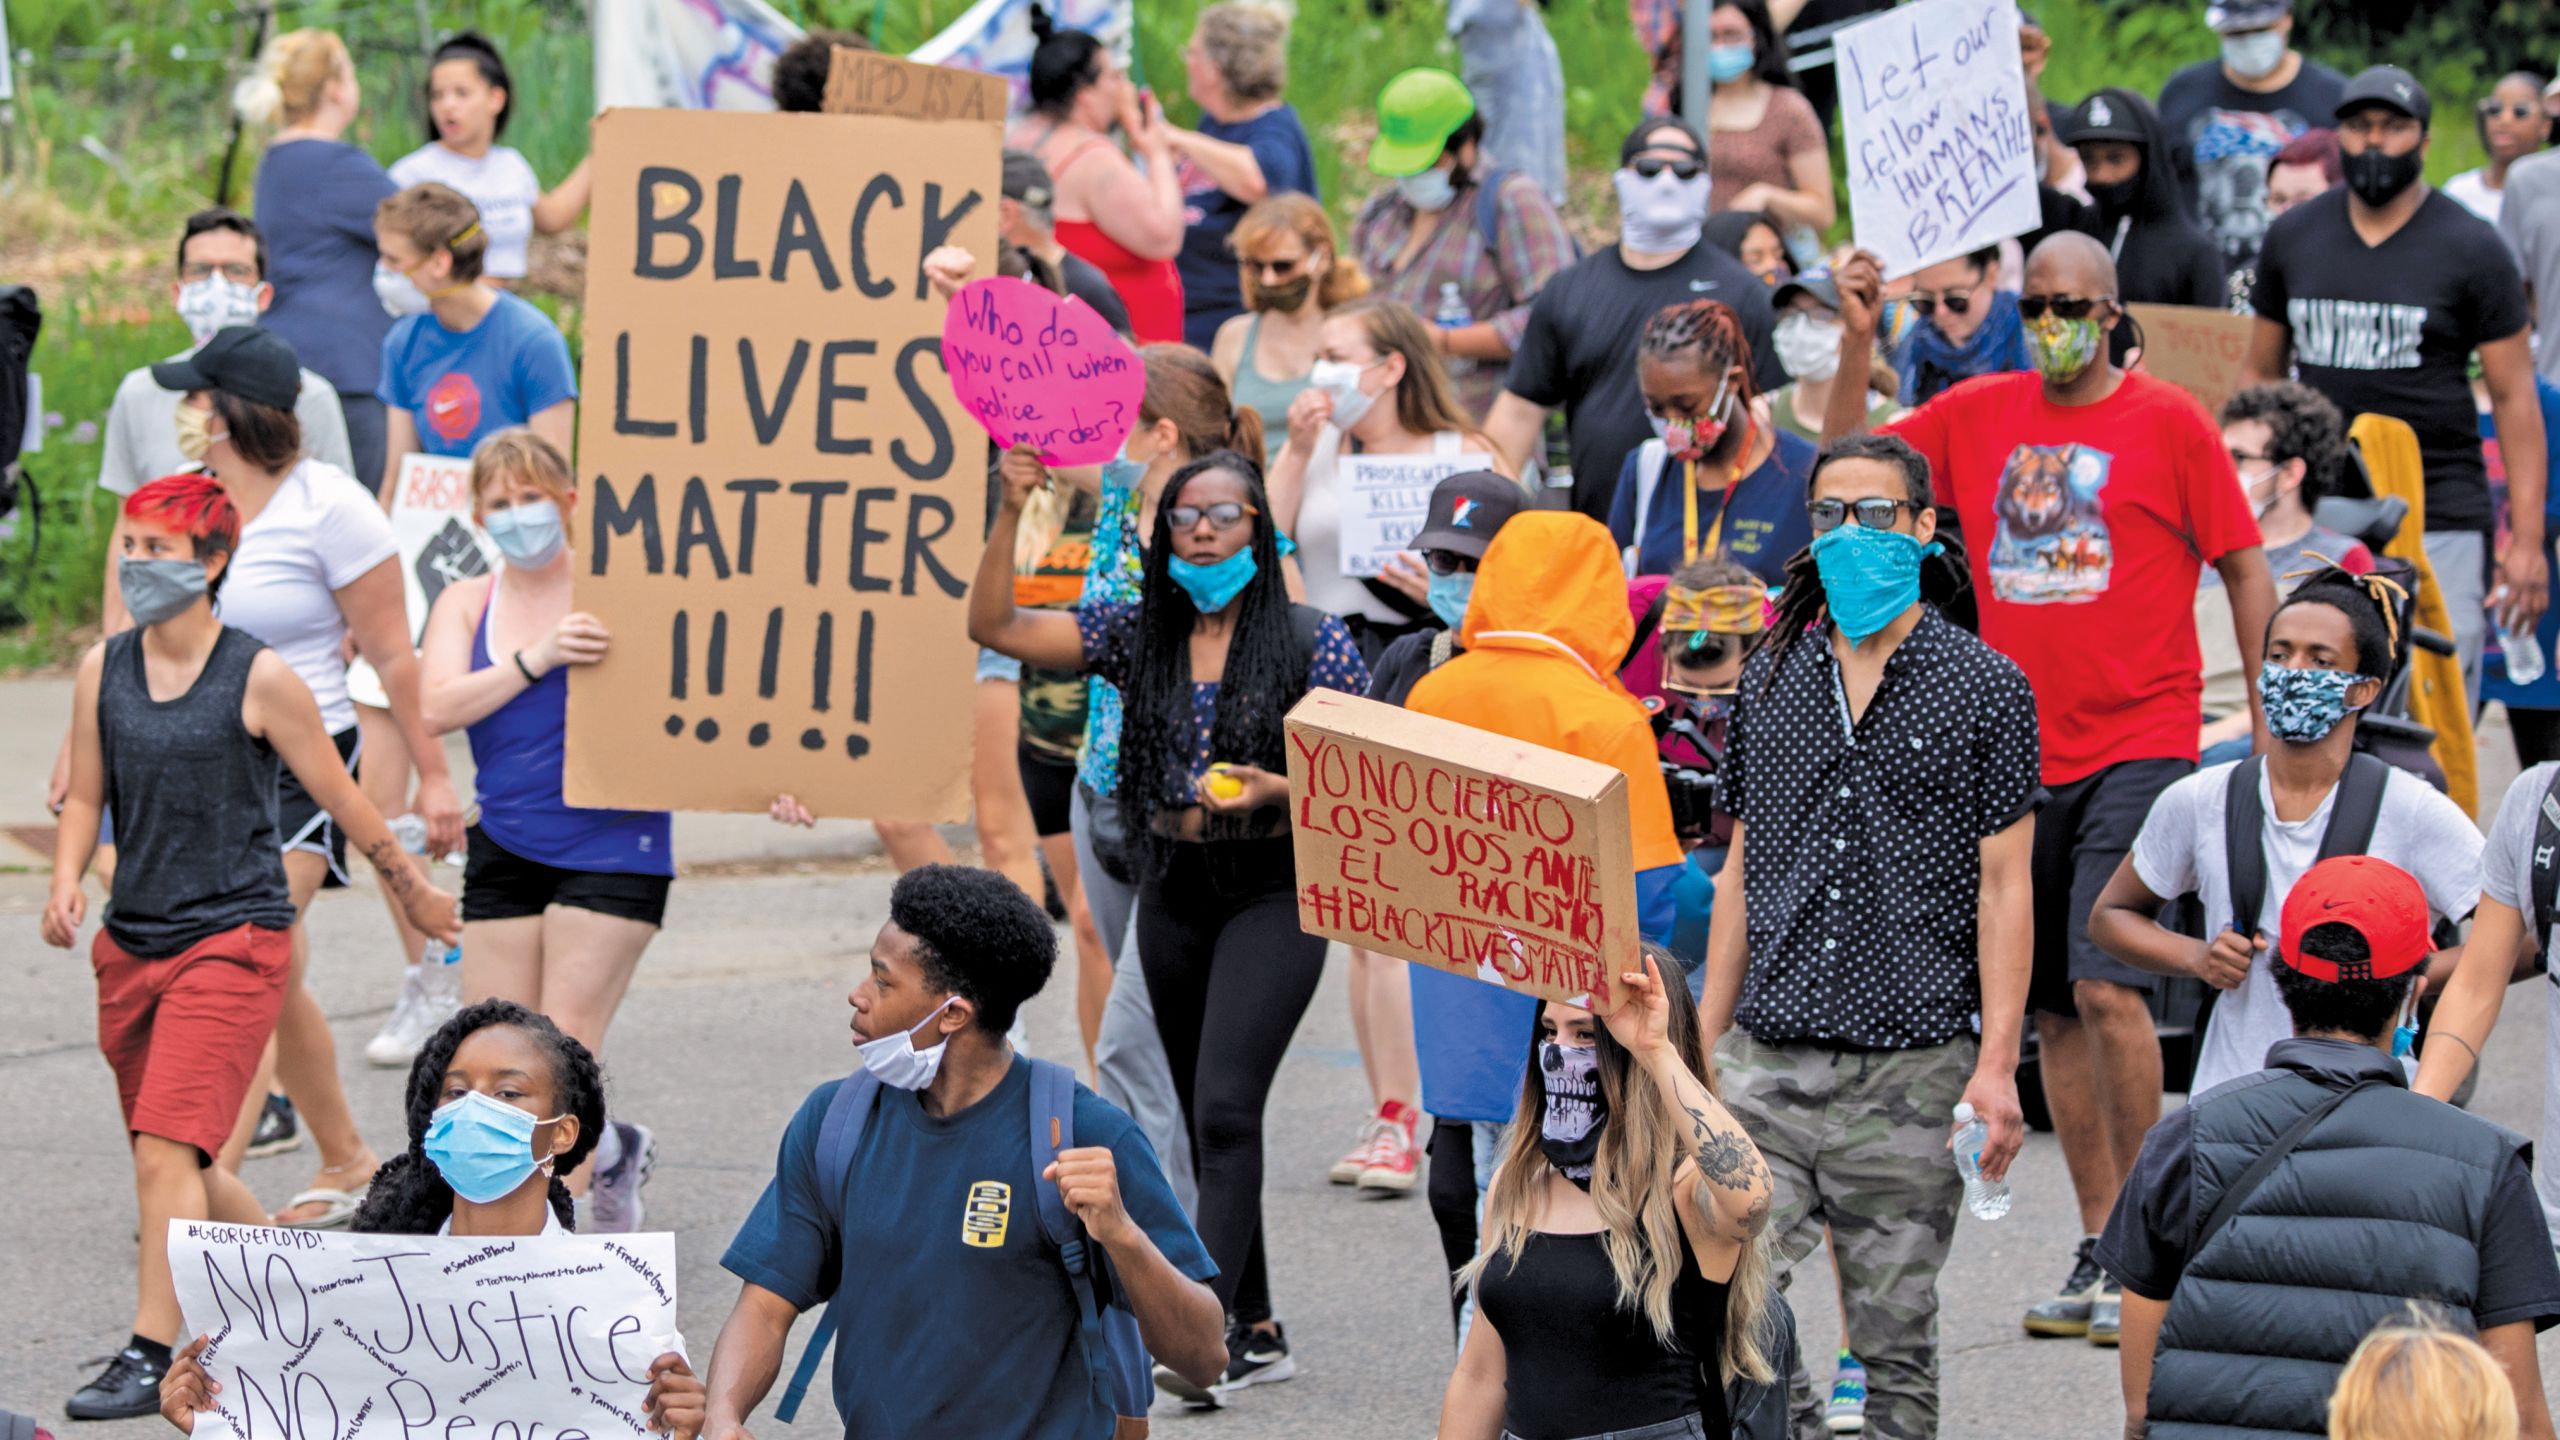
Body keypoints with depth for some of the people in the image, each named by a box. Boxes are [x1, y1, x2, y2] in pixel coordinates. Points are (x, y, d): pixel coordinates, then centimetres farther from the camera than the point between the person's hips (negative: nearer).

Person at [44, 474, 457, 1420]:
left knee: (167, 1153, -17)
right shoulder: (102, 670, 6)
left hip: (234, 941, -6)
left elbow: (342, 802, 2)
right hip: (132, 943, 6)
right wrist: (66, 882, -7)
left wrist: (419, 897, 12)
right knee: (179, 1167, 14)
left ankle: (150, 1358, -16)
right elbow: (85, 799, 13)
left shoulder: (259, 678, -7)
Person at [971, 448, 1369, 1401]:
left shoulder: (1314, 642, -5)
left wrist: (1277, 789, -21)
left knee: (1225, 1106, -19)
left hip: (1273, 893, -5)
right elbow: (996, 627, -1)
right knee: (1207, 1119, 11)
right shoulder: (1138, 633, 5)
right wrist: (1012, 511, -11)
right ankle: (1258, 1333, 21)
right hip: (1174, 893, 5)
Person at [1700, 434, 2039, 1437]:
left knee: (1894, 1336, 2)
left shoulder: (1986, 690, 1)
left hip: (1910, 1066, -3)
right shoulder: (1771, 679, 12)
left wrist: (1997, 1068, -9)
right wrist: (1702, 1043, 12)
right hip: (1769, 1056, 3)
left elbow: (2003, 890, -2)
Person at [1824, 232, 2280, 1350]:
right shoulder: (1975, 416, 9)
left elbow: (2244, 567, 1)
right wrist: (1857, 346, -2)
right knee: (2054, 1011, 7)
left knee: (2106, 985, -17)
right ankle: (2100, 1248, 16)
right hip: (2016, 748, 5)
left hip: (2138, 745, -5)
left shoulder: (2169, 422, -2)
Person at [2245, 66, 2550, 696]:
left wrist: (2527, 539, -7)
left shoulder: (2471, 250, 0)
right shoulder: (2292, 239, 11)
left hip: (2440, 518, -3)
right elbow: (2262, 373, 19)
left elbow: (2513, 396, 0)